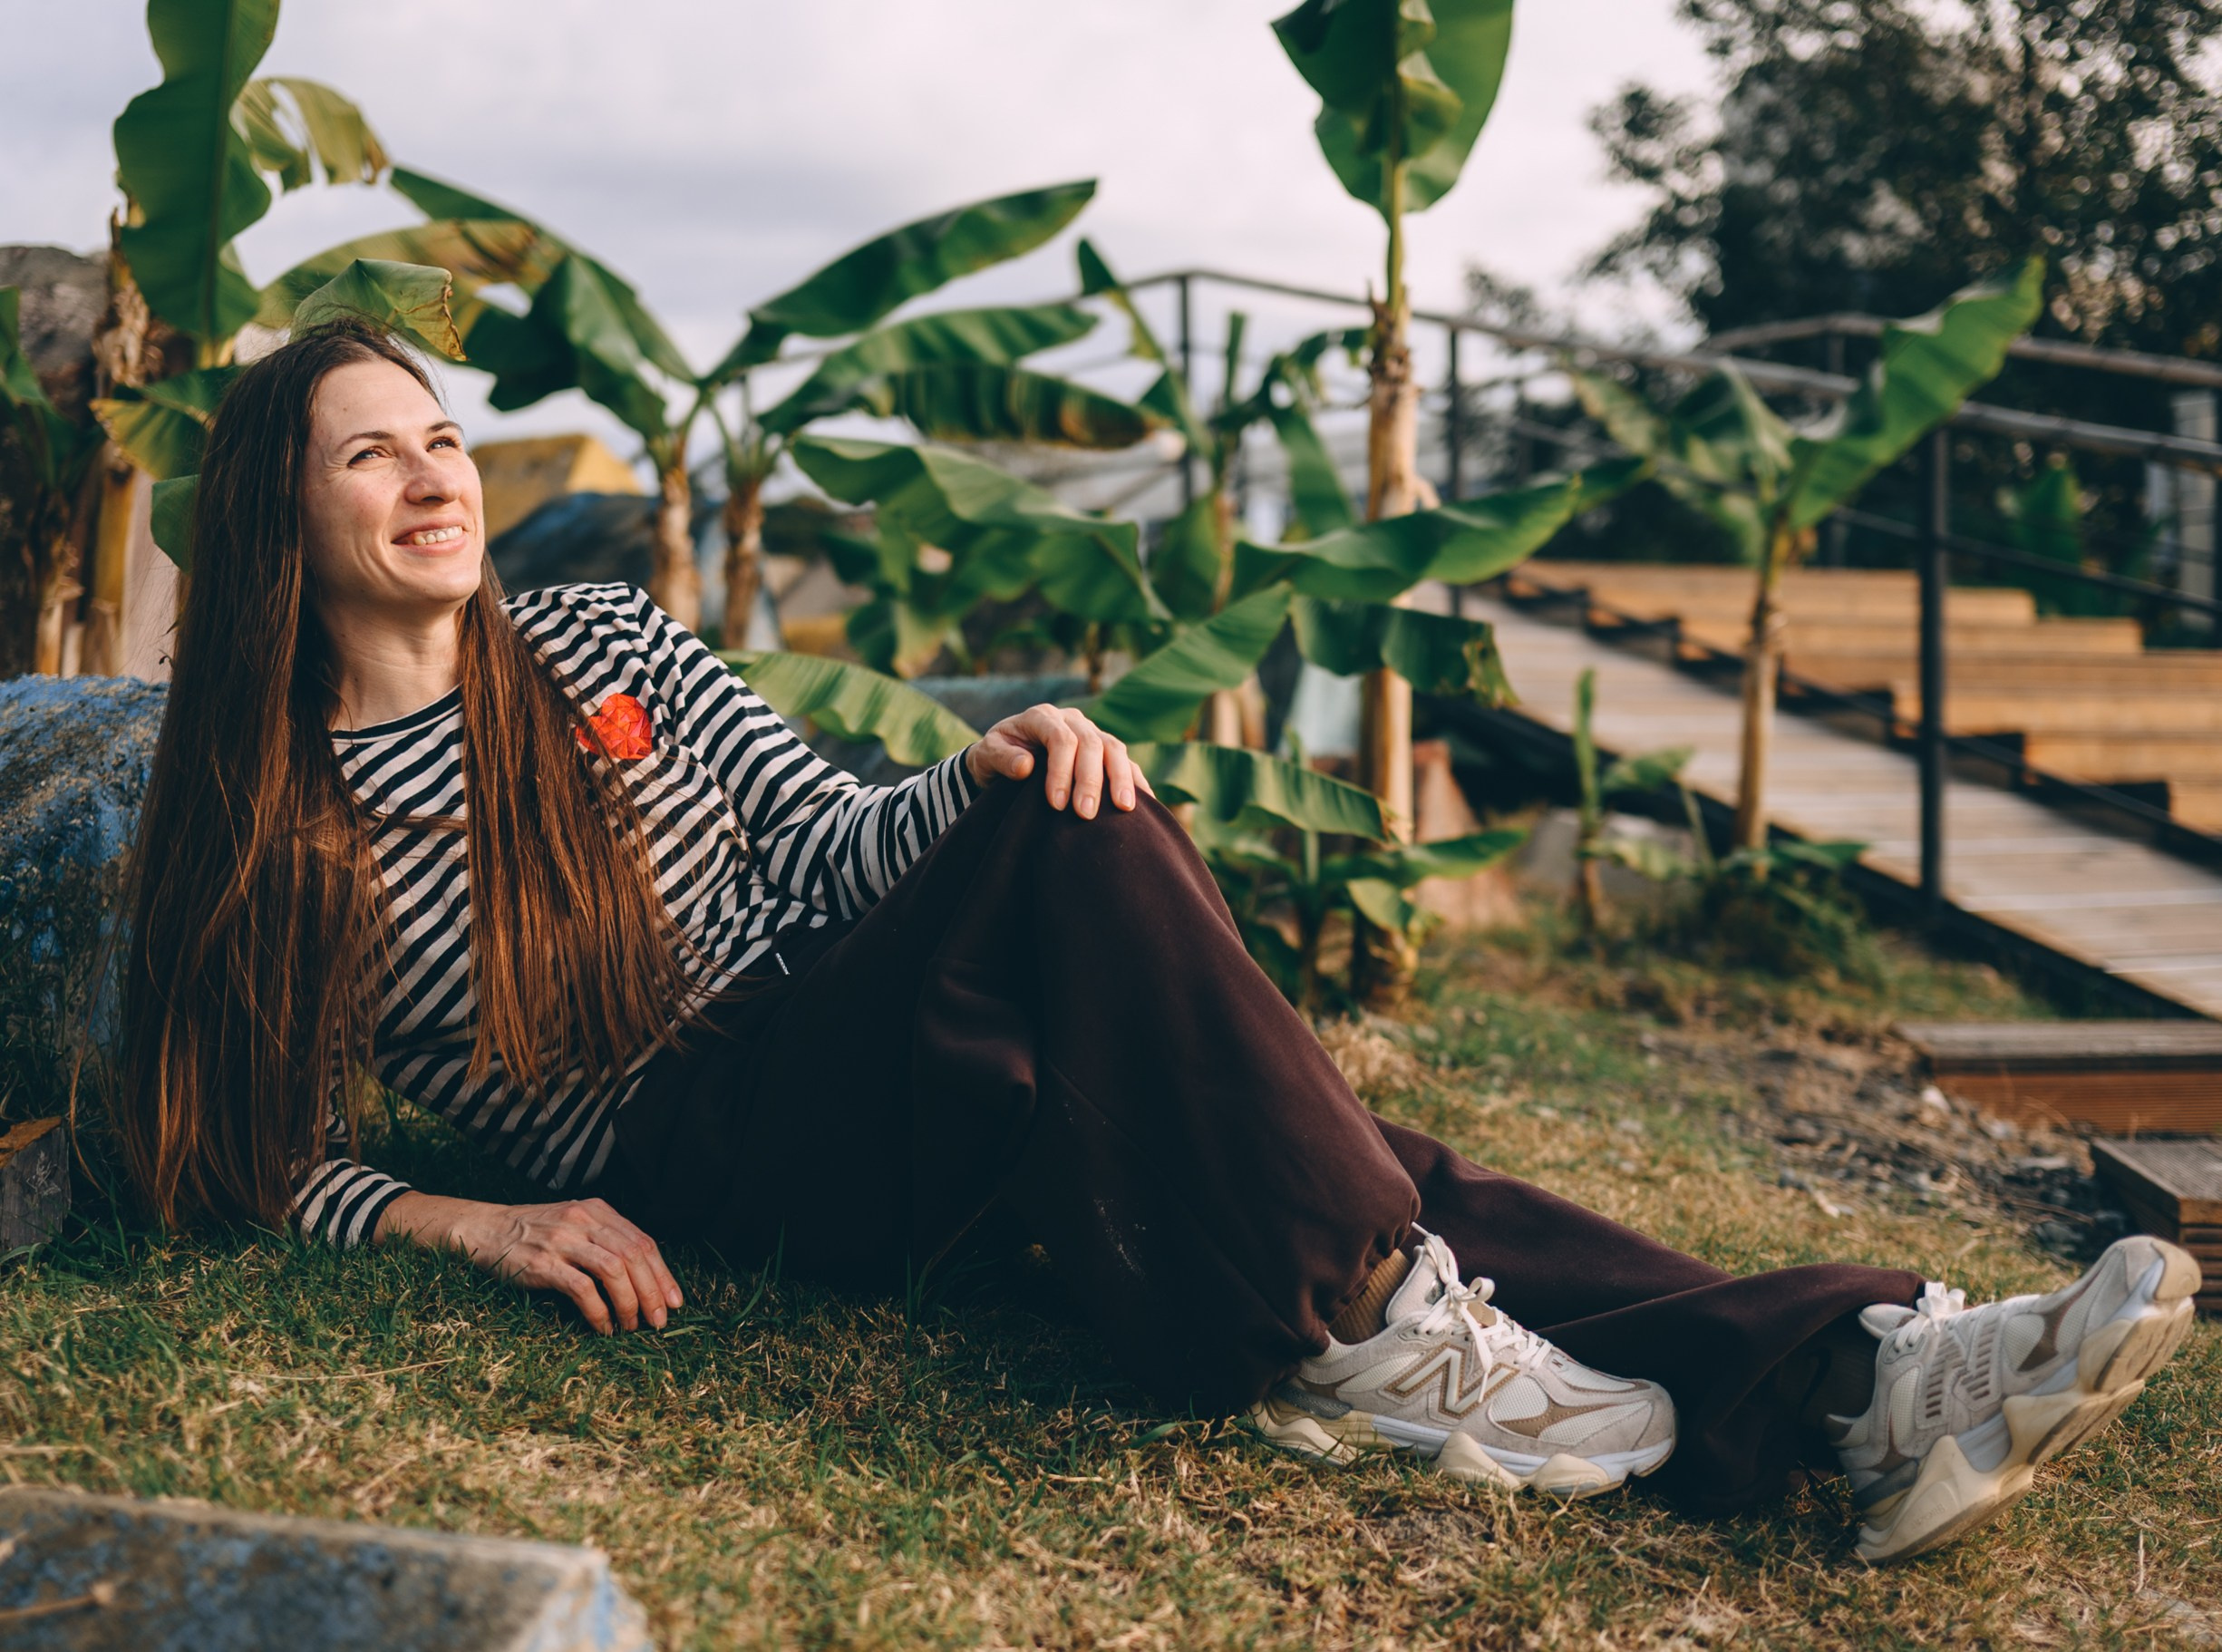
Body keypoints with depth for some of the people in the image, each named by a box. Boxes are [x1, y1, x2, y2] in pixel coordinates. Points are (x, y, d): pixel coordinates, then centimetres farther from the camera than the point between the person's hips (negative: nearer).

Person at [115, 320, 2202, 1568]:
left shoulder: (592, 641, 14)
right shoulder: (266, 828, 3)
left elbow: (825, 841, 12)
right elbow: (268, 1157, 4)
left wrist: (978, 779, -10)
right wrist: (475, 1220, -14)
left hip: (865, 1069, 4)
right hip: (696, 1164, -4)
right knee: (1071, 854, -29)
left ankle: (1850, 1375, -30)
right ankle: (1367, 1333, -31)